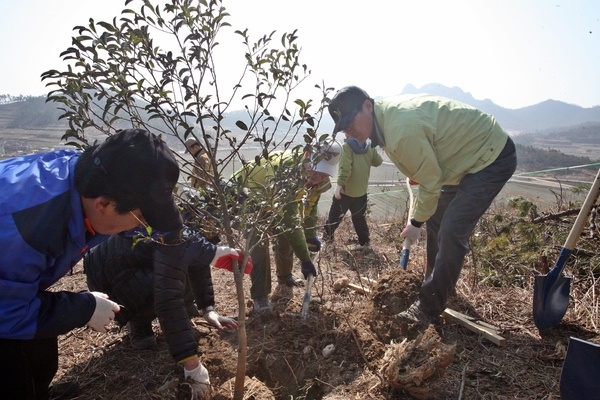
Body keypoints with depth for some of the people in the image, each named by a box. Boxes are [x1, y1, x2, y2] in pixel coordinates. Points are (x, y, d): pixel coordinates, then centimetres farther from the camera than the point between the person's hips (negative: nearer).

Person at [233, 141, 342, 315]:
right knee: (259, 243, -19)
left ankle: (284, 276, 34)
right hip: (248, 195, -7)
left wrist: (311, 236, -4)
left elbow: (310, 205, 1)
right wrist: (305, 259, -39)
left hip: (272, 198, 8)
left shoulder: (315, 174, -18)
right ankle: (260, 295, -10)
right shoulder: (287, 171, -44)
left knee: (284, 236, 10)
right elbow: (290, 220, -44)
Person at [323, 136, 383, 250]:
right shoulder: (369, 146, 5)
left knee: (335, 215, 10)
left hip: (345, 190, -5)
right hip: (361, 190, 5)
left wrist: (339, 184, -22)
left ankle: (327, 237, 23)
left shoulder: (347, 146, -12)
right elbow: (378, 161, 14)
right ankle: (365, 242, 19)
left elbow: (345, 167, -22)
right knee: (359, 218, 16)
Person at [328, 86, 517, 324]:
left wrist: (415, 222, -6)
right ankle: (439, 285, 32)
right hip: (472, 154, 10)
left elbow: (431, 183, -21)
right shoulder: (388, 111, -3)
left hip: (493, 158, -10)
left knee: (451, 232, -15)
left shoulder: (401, 132, -32)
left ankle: (429, 308, -3)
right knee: (435, 218, 16)